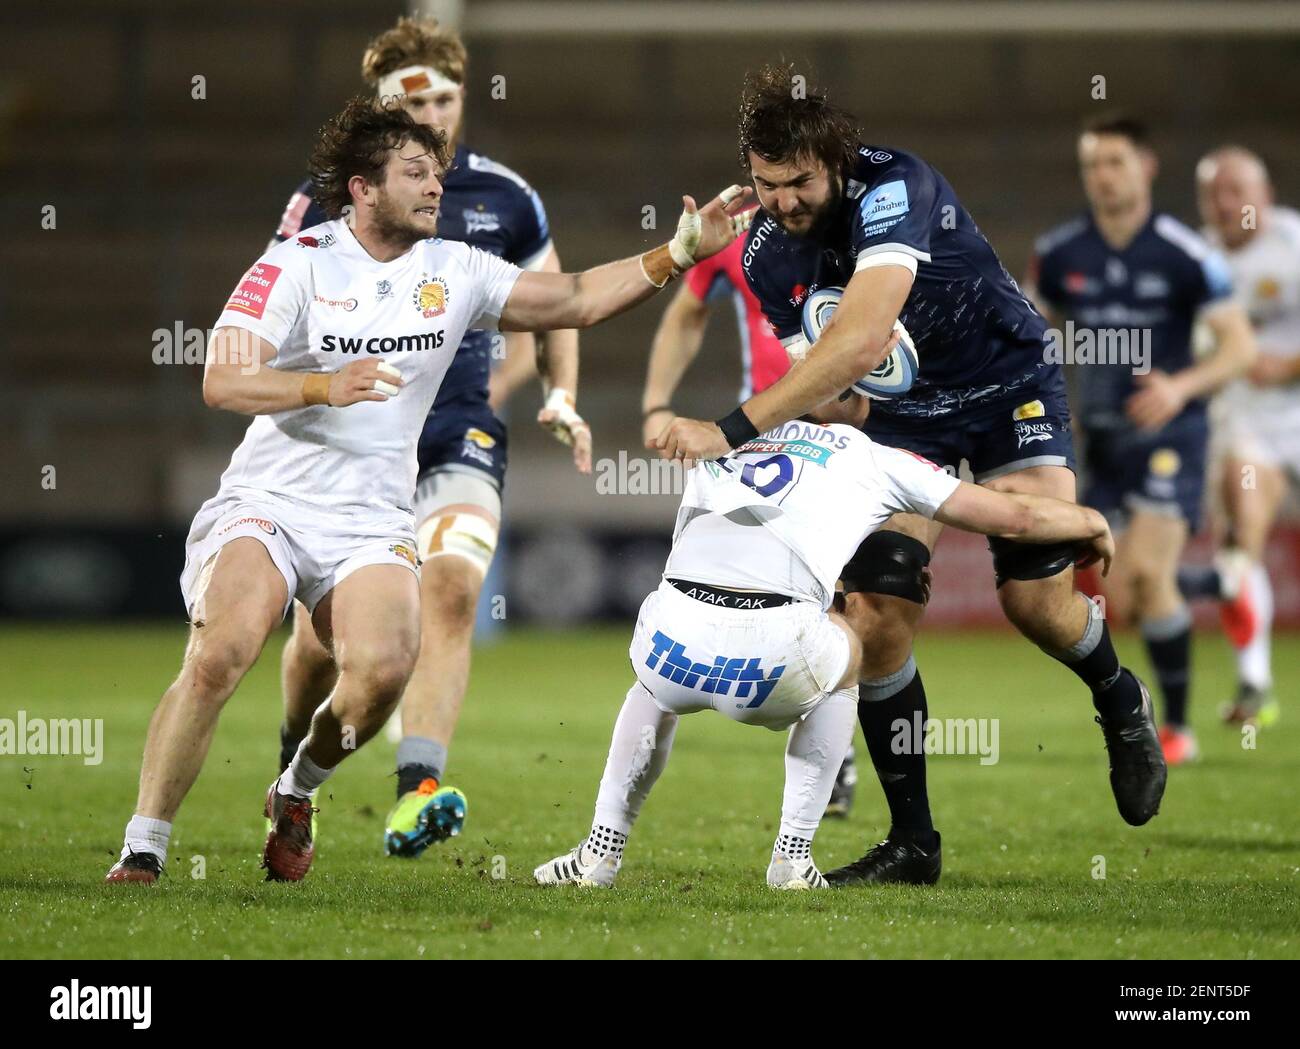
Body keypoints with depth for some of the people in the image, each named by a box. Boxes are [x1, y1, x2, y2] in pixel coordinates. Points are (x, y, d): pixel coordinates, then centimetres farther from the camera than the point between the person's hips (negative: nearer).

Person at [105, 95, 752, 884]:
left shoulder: (454, 273, 7)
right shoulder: (298, 265, -6)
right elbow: (222, 382, -14)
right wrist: (325, 386, -30)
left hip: (372, 519, 3)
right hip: (269, 498, -3)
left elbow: (578, 301, 11)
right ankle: (143, 850, -16)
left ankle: (296, 793, 8)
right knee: (221, 653, -26)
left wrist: (682, 253, 0)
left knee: (383, 670, -23)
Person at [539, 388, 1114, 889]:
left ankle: (601, 851, 32)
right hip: (774, 654, -3)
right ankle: (793, 855, 26)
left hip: (678, 637, 3)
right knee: (844, 657, 33)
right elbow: (1016, 518, 29)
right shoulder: (876, 460, 24)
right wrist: (1093, 523, 49)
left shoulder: (717, 453, 34)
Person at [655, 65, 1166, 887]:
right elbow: (818, 375, 0)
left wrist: (736, 431, -49)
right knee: (881, 615, -10)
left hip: (1008, 386, -5)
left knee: (1037, 599, -12)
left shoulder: (893, 187, -32)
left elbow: (862, 339, -45)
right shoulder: (767, 256, -10)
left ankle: (1122, 705, 25)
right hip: (902, 416, 5)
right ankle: (912, 842, 0)